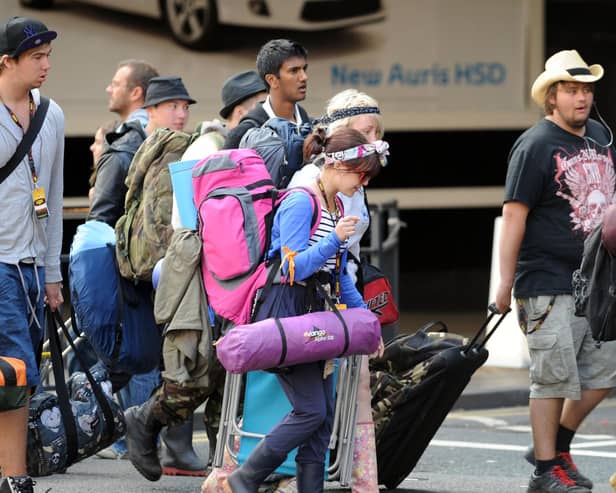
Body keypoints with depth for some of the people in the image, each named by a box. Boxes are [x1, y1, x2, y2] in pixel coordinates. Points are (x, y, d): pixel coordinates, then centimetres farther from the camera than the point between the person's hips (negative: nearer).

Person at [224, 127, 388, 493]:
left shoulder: (337, 208, 14)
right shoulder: (300, 204, -14)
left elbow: (340, 275, 21)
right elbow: (295, 268, -19)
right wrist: (335, 239, -24)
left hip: (316, 313, 9)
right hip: (286, 314, -9)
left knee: (324, 414, 4)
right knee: (310, 410, -12)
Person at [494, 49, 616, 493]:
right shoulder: (536, 145, -10)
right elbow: (514, 214, -13)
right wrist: (506, 281, -17)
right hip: (549, 284, -7)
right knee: (555, 376, -5)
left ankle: (557, 444, 26)